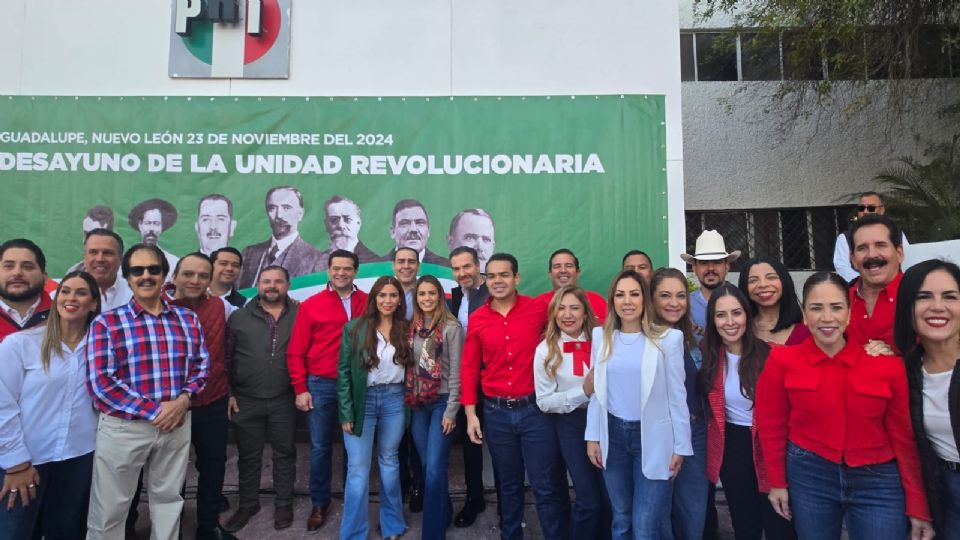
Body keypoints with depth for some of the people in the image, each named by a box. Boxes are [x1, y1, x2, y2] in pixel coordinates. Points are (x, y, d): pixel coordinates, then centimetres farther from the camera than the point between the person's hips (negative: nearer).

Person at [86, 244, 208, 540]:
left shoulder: (188, 319, 4)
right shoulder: (106, 323, -6)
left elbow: (201, 364, 8)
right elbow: (100, 383, -13)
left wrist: (184, 398, -12)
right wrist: (153, 411, -17)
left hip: (177, 423, 3)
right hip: (123, 427, -2)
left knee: (168, 498, 19)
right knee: (110, 508, 12)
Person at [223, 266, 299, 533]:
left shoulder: (299, 316, 0)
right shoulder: (239, 317, 2)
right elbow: (225, 358, 4)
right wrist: (228, 393, 0)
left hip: (284, 400, 0)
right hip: (246, 400, 1)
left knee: (284, 453, 12)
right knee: (248, 456, 14)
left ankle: (284, 503, 28)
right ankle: (248, 503, 32)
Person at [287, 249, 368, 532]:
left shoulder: (368, 303, 0)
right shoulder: (311, 305, -2)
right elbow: (296, 351, -1)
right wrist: (300, 389, -5)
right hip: (321, 385, -1)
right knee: (320, 447, 9)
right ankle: (320, 503, 27)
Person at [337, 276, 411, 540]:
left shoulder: (405, 329, 1)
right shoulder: (355, 328, -6)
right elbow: (343, 372, -5)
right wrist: (346, 413, -8)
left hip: (395, 400, 2)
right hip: (362, 400, -2)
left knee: (389, 462, 16)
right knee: (358, 468, 2)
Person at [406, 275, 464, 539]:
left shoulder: (451, 327, -8)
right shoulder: (411, 327, 7)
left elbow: (456, 371, -10)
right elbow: (408, 366, 10)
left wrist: (451, 410, -12)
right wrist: (407, 400, 5)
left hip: (442, 402, -5)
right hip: (417, 404, 5)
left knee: (434, 468, -7)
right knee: (427, 465, 13)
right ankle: (444, 512, 34)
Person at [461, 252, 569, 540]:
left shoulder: (539, 309, -6)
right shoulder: (477, 319, 1)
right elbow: (469, 368, 5)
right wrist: (470, 413, 1)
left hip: (535, 409, -2)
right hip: (495, 413, 3)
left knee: (546, 487, 4)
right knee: (508, 485, 18)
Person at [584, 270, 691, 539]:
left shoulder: (668, 338, -8)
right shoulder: (601, 336, 2)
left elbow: (677, 396, -5)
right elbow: (596, 392, 7)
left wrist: (680, 446, -4)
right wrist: (592, 437, 5)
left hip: (652, 437, -3)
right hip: (612, 435, 3)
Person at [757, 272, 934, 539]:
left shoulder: (887, 364, -7)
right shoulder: (782, 360, -9)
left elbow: (903, 436, -2)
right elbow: (772, 425, -1)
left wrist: (917, 506, 1)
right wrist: (777, 482, 3)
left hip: (877, 481, 0)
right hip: (808, 476, 0)